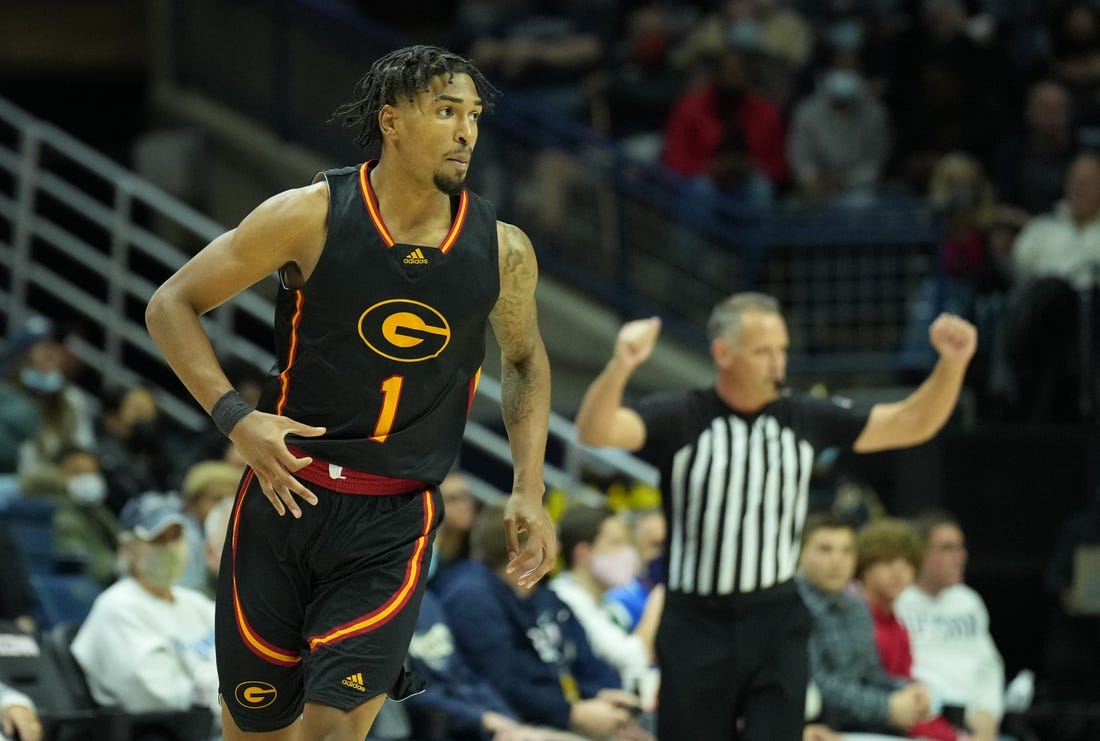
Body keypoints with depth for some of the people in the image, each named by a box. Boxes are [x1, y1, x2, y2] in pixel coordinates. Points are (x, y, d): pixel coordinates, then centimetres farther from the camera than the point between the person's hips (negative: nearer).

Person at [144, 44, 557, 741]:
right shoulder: (312, 216, -8)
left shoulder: (502, 251, -1)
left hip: (395, 524, 1)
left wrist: (530, 491, 9)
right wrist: (235, 416, -15)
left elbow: (526, 360, 19)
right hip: (285, 494, -1)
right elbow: (172, 304, -2)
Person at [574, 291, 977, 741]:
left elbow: (912, 423, 9)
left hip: (777, 625, 2)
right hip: (697, 625, -2)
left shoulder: (805, 418, 4)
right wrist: (620, 366, -45)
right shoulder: (678, 418, -7)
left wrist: (952, 364, -10)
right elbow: (595, 431, -25)